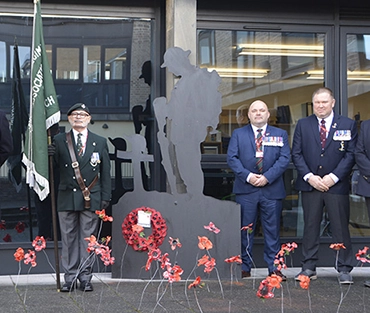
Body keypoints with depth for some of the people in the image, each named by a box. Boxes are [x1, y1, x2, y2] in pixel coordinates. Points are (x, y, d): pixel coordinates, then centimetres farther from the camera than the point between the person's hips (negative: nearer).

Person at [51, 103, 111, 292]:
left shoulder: (100, 142, 9)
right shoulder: (59, 141, 7)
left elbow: (105, 172, 8)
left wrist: (105, 197, 3)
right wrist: (50, 155, -22)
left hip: (91, 198, 0)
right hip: (67, 197, 0)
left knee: (88, 238, 3)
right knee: (68, 238, 4)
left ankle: (85, 277, 10)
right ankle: (70, 278, 11)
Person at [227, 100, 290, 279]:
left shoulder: (280, 135, 11)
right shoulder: (238, 134, 11)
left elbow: (284, 158, 0)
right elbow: (232, 158, 1)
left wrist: (267, 177, -12)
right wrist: (248, 176, -13)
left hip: (272, 189, 0)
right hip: (246, 190, 0)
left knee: (272, 229, 3)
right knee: (245, 229, 2)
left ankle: (273, 268, 9)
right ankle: (244, 268, 9)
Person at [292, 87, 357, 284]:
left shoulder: (347, 125, 4)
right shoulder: (303, 124, 9)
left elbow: (351, 154, -1)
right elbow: (296, 154, 5)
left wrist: (334, 177, -10)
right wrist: (309, 177, -8)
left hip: (337, 185, -2)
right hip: (310, 185, 2)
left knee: (340, 228, 0)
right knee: (310, 227, 6)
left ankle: (344, 270, 7)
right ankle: (309, 267, 13)